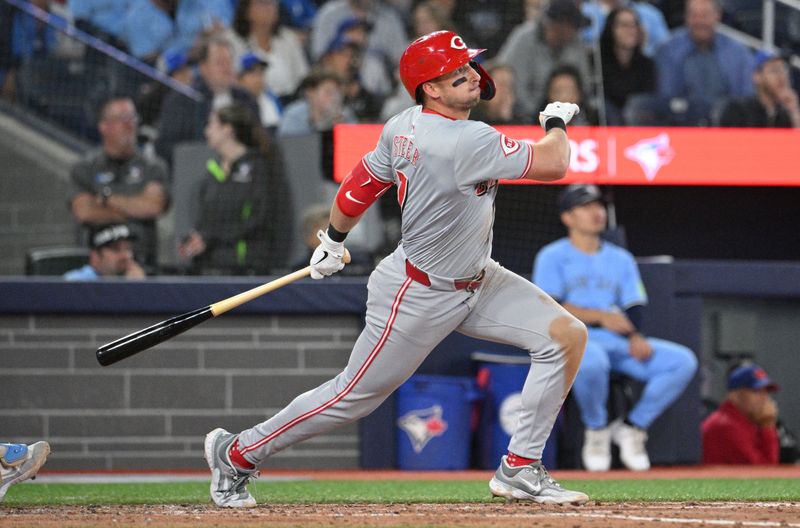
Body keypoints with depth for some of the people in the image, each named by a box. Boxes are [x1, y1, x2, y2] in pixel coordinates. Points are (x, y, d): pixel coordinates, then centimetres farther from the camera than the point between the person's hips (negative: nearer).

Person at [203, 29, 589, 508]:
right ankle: (237, 453, 26)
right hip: (418, 297, -9)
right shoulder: (466, 142, -32)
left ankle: (520, 469, 4)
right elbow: (553, 165, -30)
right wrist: (558, 122, -9)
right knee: (354, 396, 5)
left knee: (568, 335, -3)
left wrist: (334, 240, 24)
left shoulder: (405, 127, -4)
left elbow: (362, 185, 9)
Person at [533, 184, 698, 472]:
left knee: (683, 360, -14)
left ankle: (631, 427, -2)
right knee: (590, 361, -42)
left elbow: (633, 309, 11)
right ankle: (596, 432, -13)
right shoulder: (552, 257, 3)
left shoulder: (621, 259, 20)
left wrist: (636, 337, -13)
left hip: (619, 341, 5)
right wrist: (599, 316, -22)